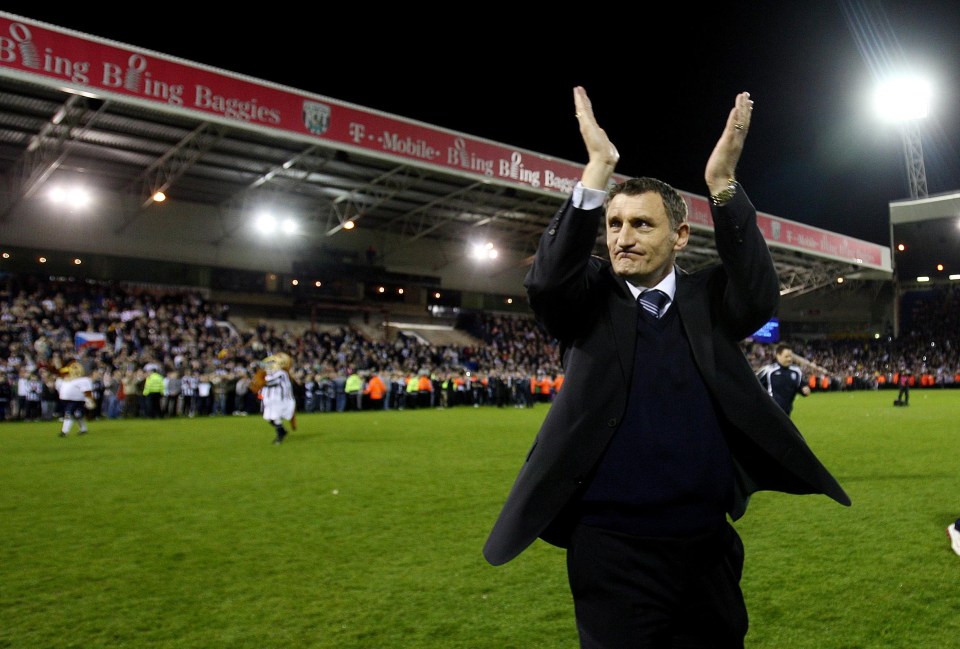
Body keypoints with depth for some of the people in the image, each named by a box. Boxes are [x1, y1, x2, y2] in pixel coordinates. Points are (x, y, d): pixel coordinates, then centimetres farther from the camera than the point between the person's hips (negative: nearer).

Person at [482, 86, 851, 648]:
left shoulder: (708, 300, 3)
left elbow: (761, 298, -16)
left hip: (708, 544, 2)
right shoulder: (591, 302, -1)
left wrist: (722, 182, -24)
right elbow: (546, 283, -20)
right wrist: (598, 170, -25)